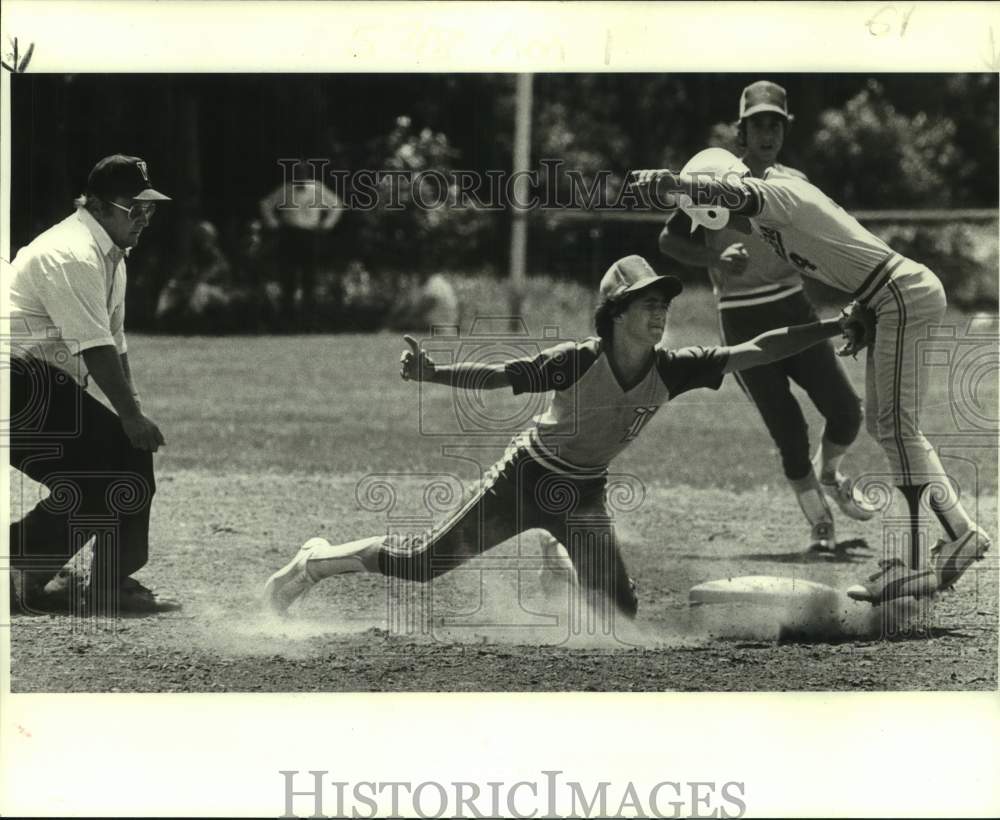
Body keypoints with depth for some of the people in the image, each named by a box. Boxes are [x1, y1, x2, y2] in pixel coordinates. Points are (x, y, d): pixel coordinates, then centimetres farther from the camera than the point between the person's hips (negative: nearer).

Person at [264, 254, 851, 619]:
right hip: (528, 477, -4)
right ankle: (316, 564, 23)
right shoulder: (579, 361, -26)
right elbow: (499, 376, -26)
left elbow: (757, 351, -18)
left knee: (617, 612, -9)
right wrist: (432, 374, -41)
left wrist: (835, 327, -23)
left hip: (584, 496, 4)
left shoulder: (671, 371, -15)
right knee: (427, 561, -1)